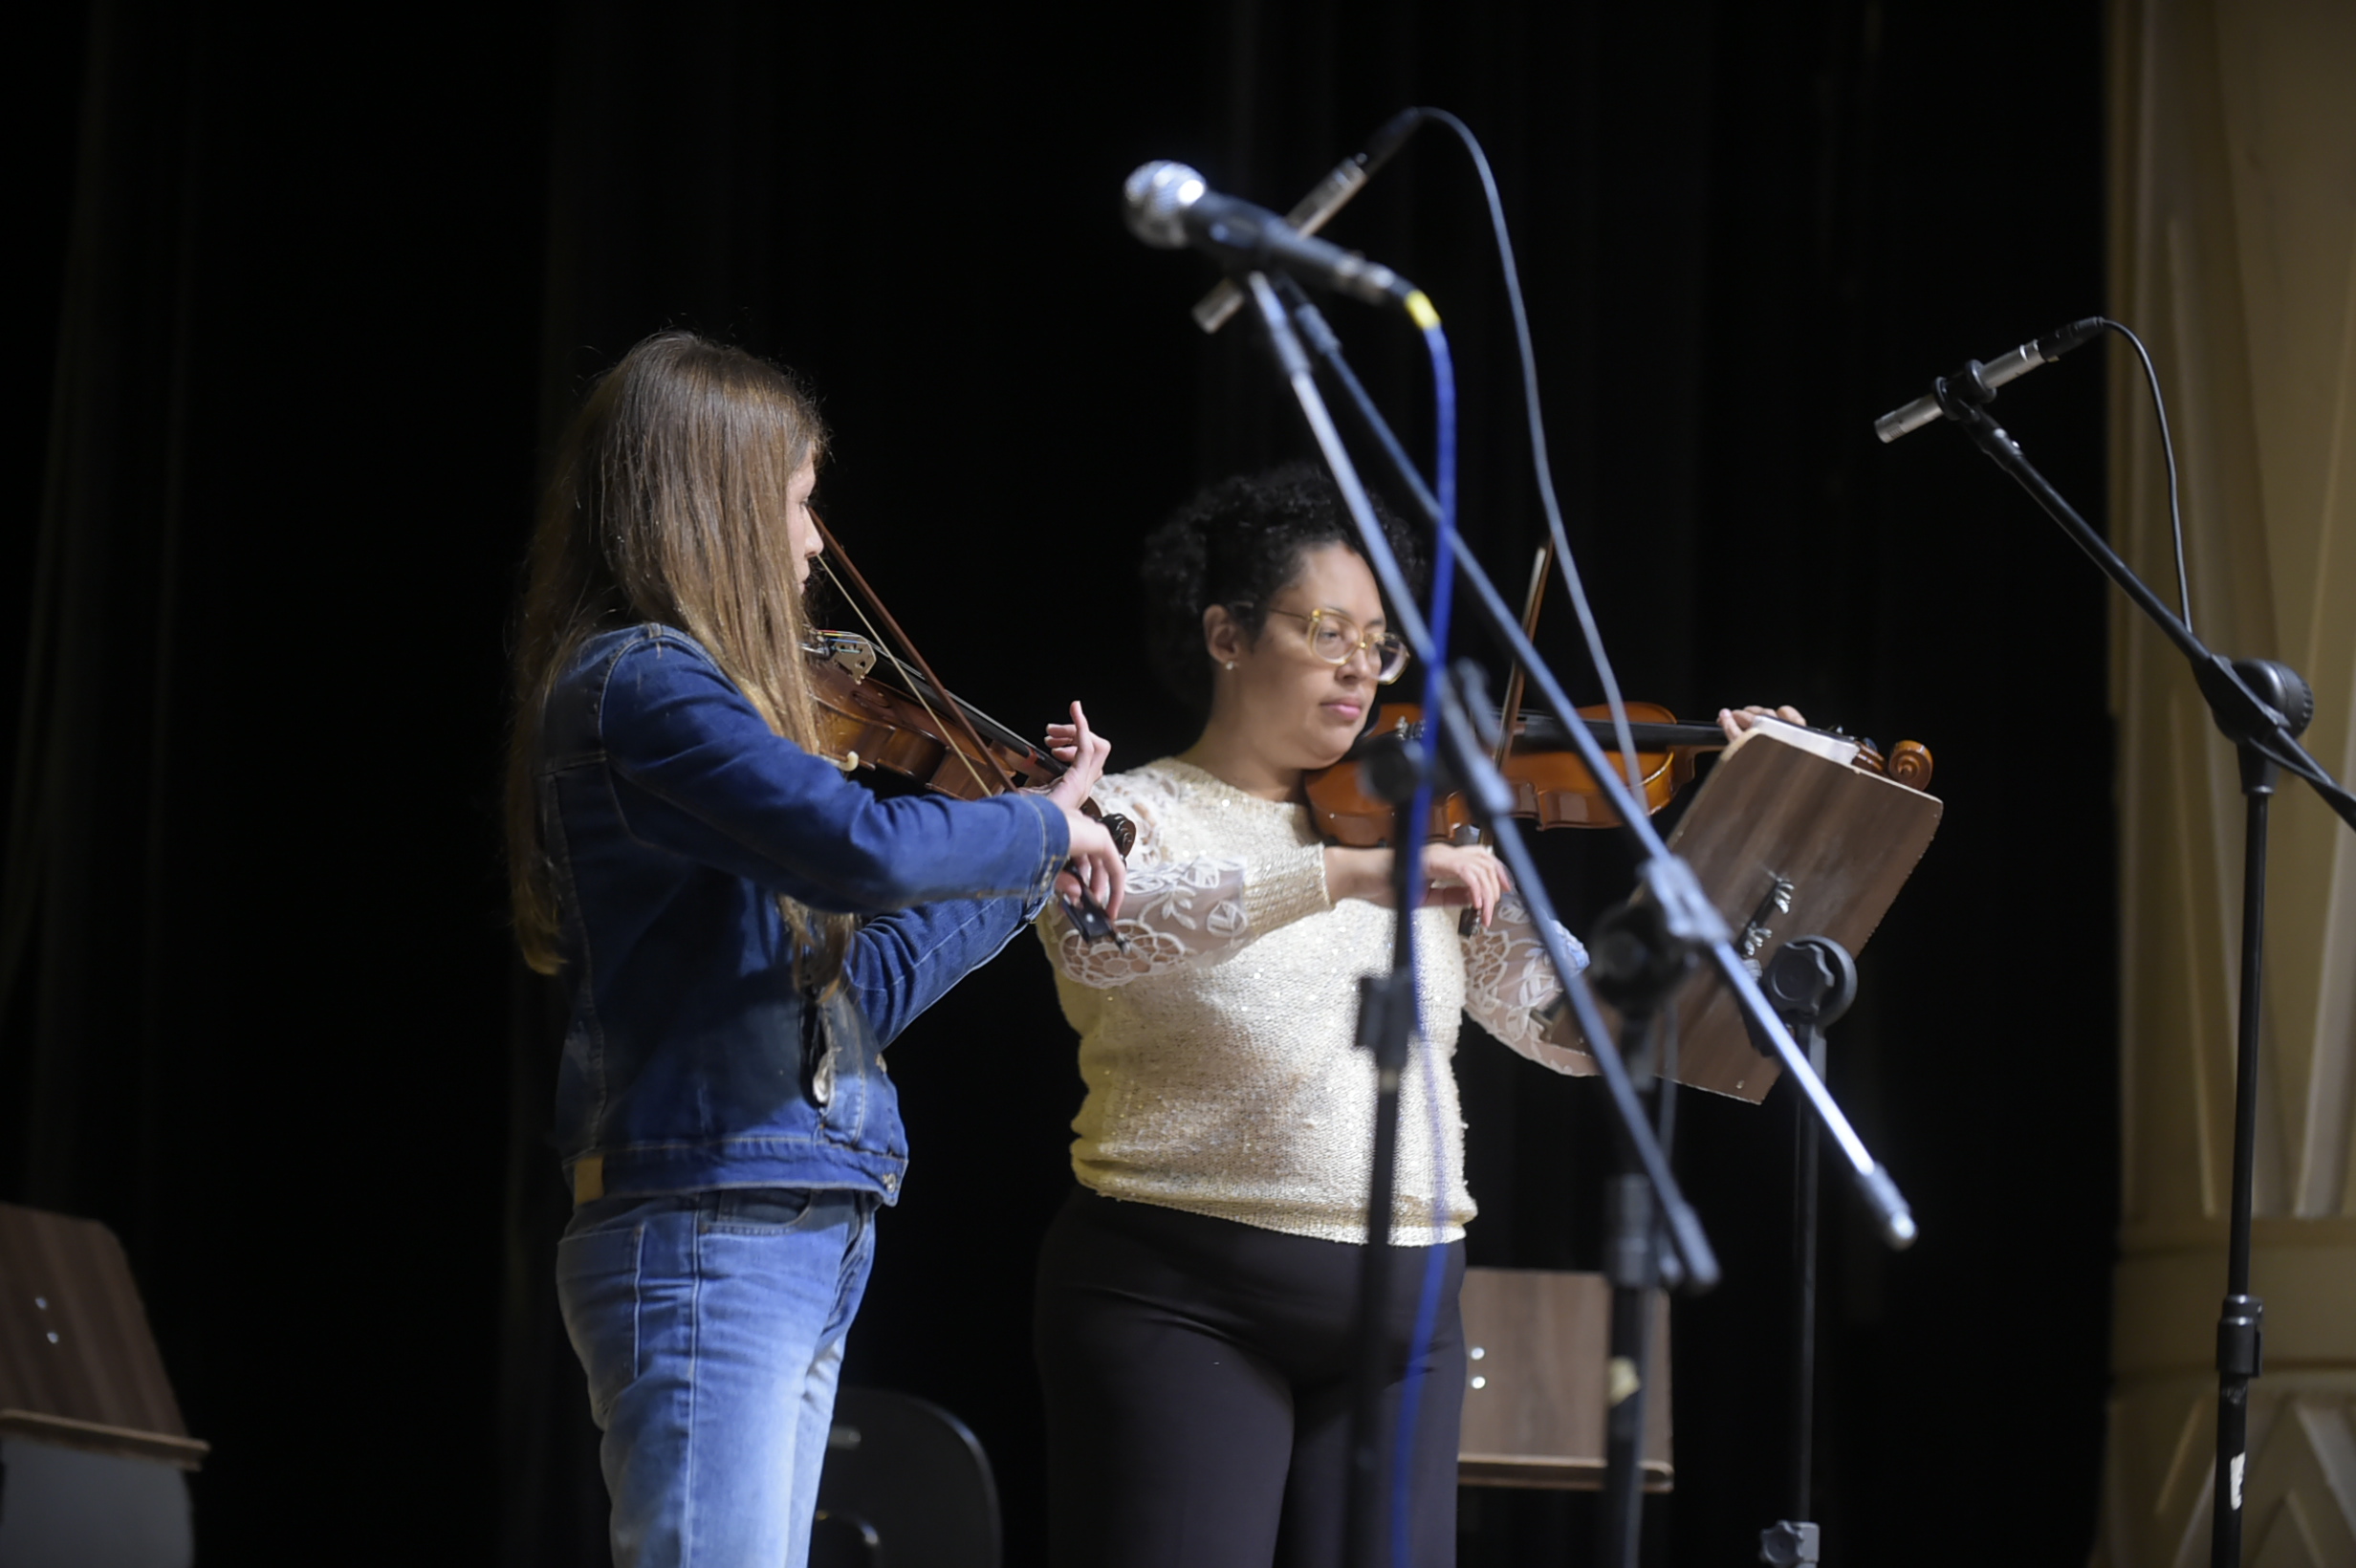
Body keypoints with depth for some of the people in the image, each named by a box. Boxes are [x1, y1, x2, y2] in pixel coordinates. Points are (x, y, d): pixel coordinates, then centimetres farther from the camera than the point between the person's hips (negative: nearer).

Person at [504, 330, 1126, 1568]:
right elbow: (864, 850, -28)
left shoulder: (675, 690, 18)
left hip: (795, 1246, 10)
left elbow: (864, 981, 25)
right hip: (706, 1240, -10)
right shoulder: (641, 688, -12)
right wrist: (1044, 825, -10)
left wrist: (1040, 849, 28)